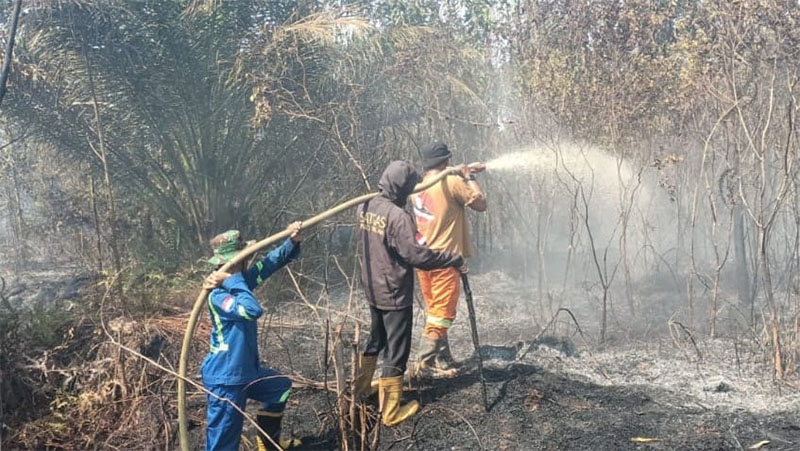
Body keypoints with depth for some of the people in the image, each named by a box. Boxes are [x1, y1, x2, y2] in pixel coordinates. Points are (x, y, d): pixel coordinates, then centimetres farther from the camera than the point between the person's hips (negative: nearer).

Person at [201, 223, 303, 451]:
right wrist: (232, 281, -33)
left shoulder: (240, 280, 1)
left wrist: (293, 241, -16)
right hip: (224, 379, -10)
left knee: (281, 386, 29)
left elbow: (272, 261, 0)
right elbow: (252, 310, -42)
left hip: (245, 371, 10)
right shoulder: (219, 296, -25)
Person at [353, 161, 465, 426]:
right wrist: (453, 259, -18)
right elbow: (416, 255, -26)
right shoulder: (398, 216, -24)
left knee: (376, 340, 26)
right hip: (394, 293, -8)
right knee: (396, 352, 2)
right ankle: (391, 412, 9)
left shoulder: (365, 208, 2)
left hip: (372, 290, 8)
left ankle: (359, 389, 40)